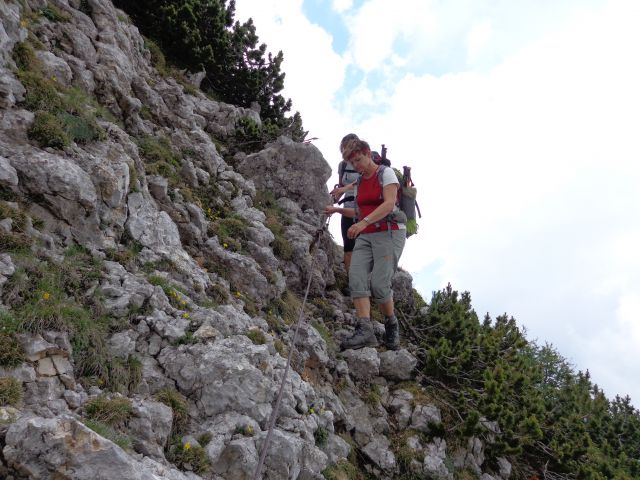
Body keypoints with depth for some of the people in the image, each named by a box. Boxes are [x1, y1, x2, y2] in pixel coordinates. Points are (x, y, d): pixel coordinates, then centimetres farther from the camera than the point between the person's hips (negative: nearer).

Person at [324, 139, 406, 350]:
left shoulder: (386, 173, -1)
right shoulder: (358, 183, 19)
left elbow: (389, 204, -15)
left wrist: (364, 222, -27)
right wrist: (338, 210, 16)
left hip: (389, 232, -6)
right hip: (365, 236, 6)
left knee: (379, 283, -17)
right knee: (356, 277, -18)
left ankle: (391, 325, 7)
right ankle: (365, 329, -26)